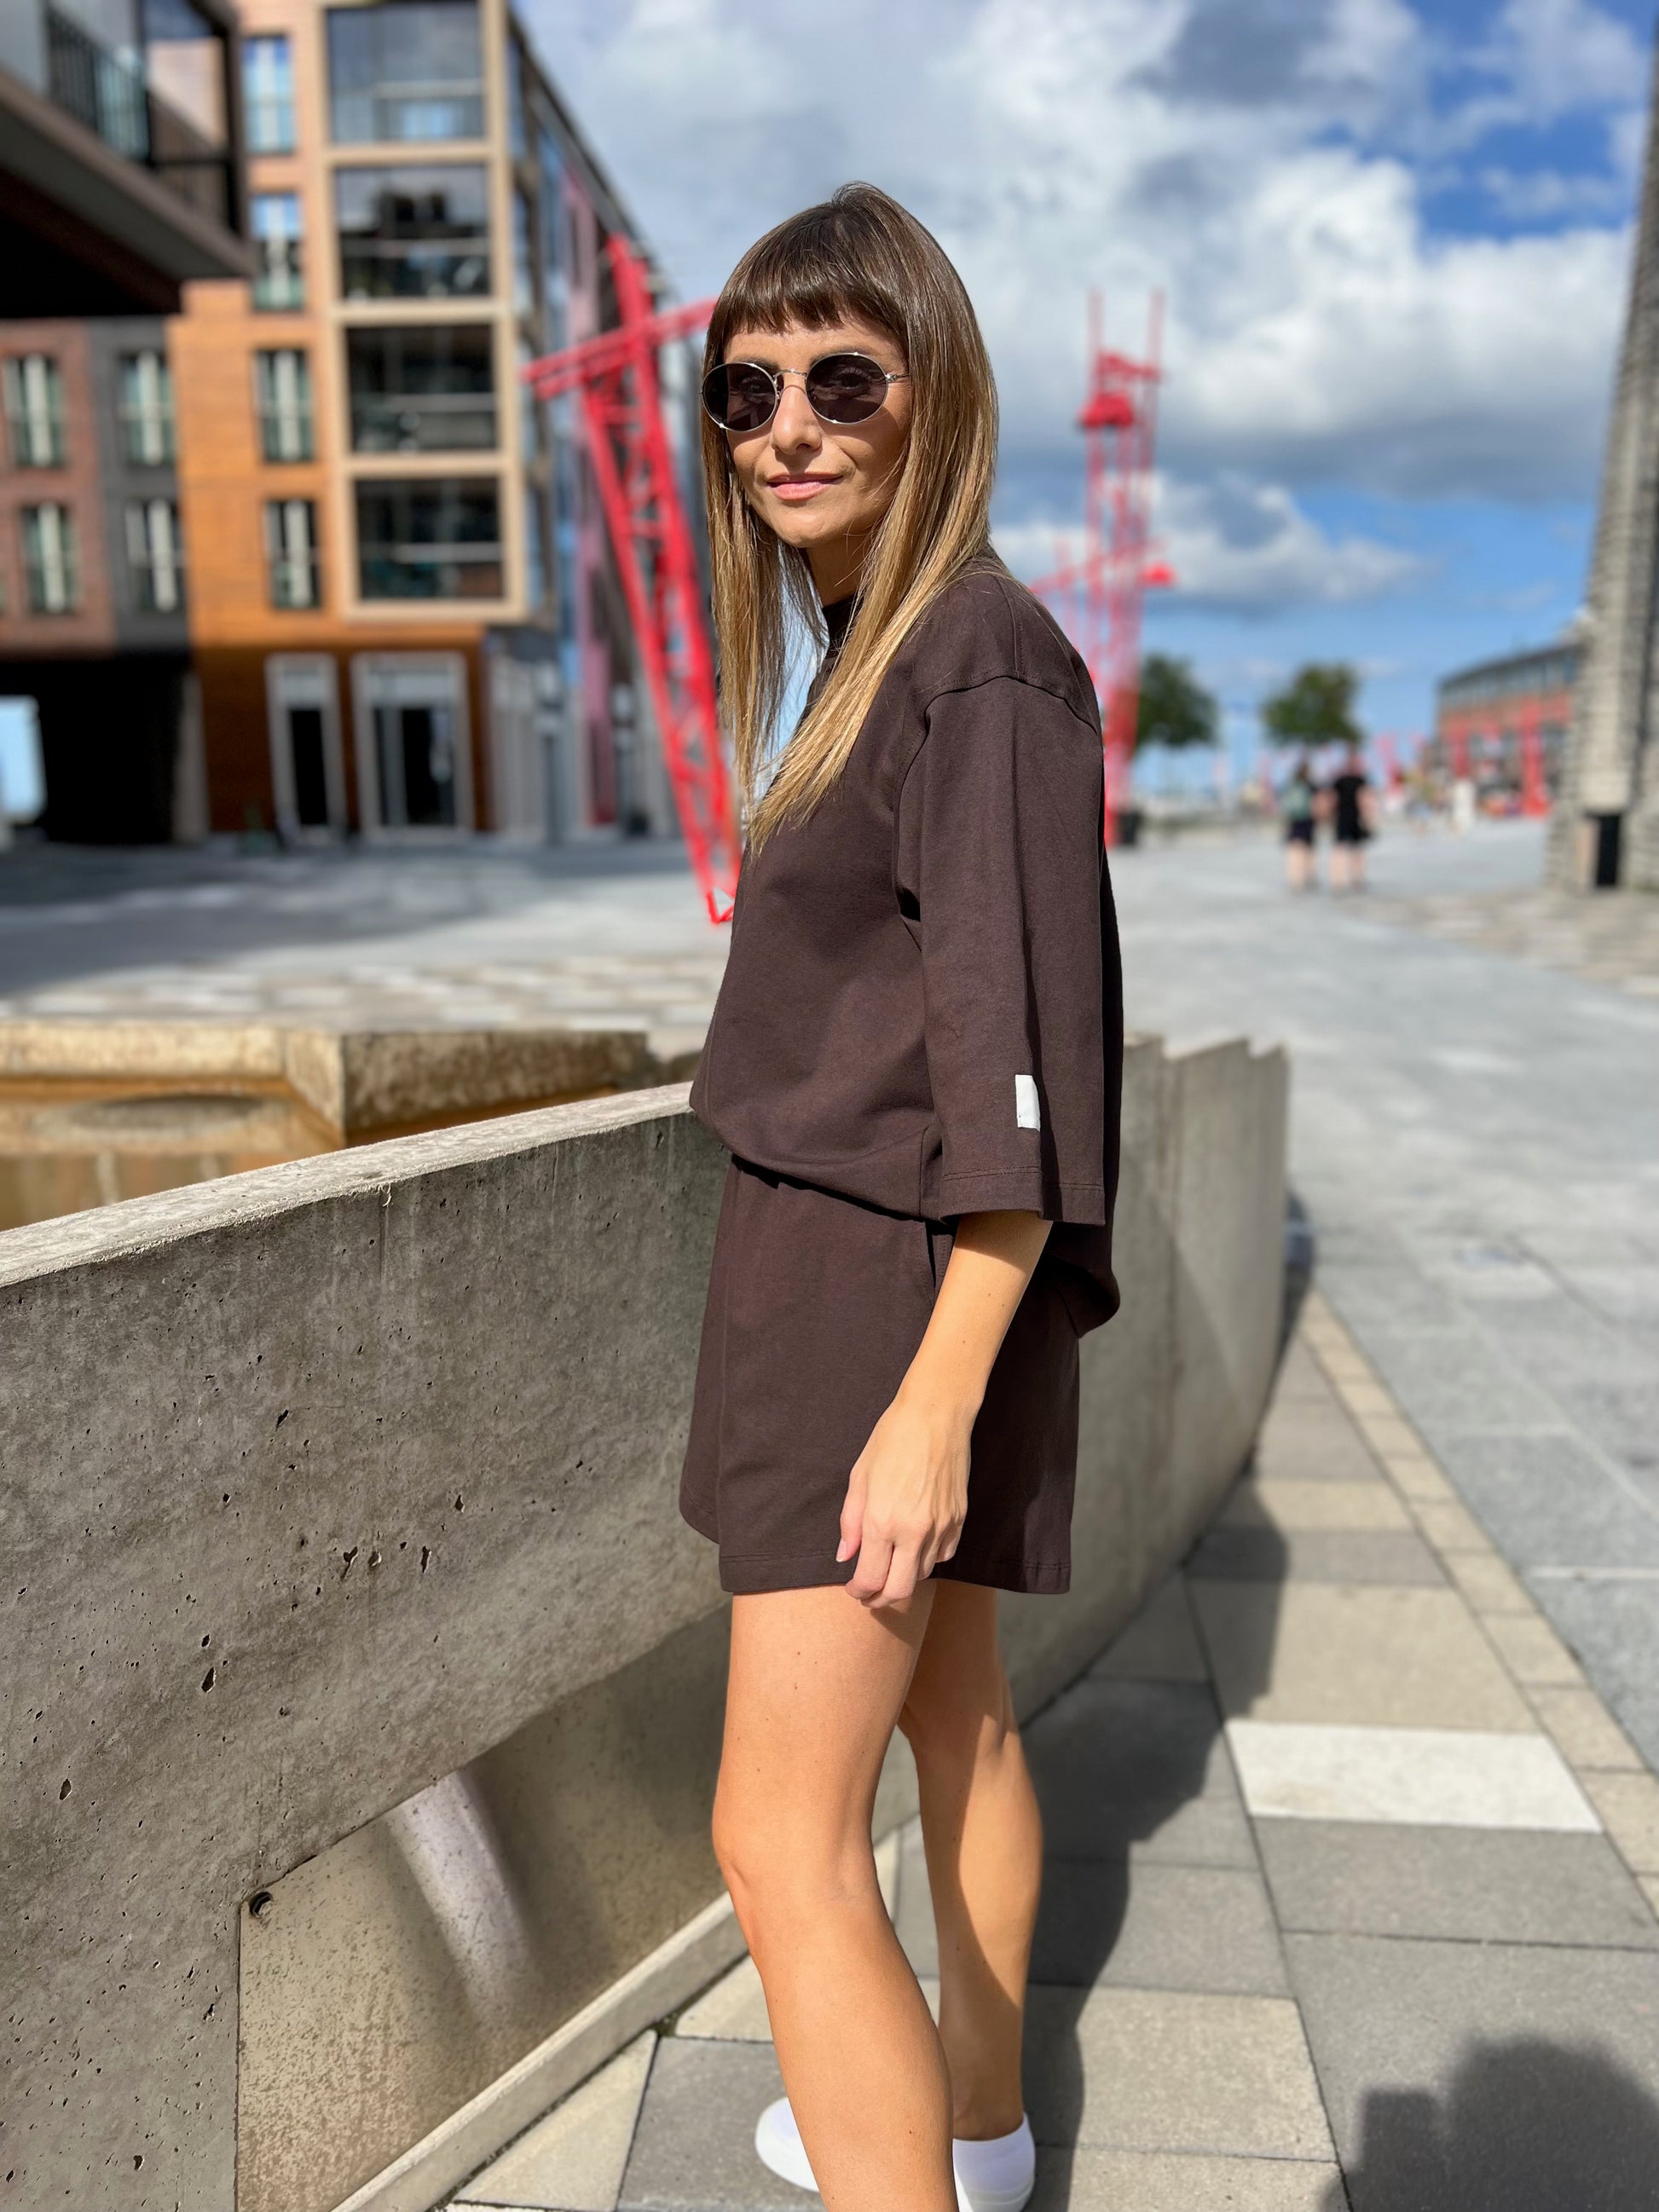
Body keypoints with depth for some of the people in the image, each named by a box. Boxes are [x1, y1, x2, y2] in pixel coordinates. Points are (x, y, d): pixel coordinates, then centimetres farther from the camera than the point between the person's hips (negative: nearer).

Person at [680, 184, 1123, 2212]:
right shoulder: (875, 647, 11)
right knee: (950, 1710, 22)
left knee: (782, 1837, -5)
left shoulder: (985, 659, -16)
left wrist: (931, 1404, -23)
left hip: (909, 1285, -10)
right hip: (851, 1258, 10)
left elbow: (1024, 1060, -22)